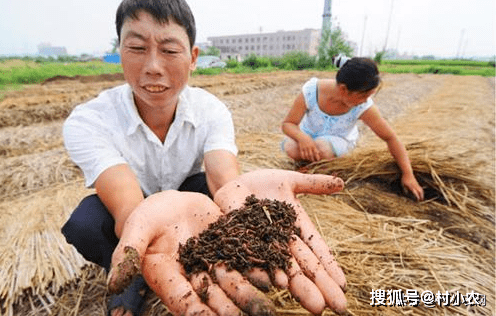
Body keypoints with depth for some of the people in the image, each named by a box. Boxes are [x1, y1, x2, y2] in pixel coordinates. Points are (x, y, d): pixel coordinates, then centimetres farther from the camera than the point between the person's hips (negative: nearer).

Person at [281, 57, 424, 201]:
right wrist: (302, 137, -44)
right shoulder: (311, 90, -30)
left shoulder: (364, 107, -28)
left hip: (340, 139, 0)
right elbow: (287, 124, -22)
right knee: (292, 149, -31)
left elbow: (391, 138, -17)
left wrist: (408, 174, -18)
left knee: (322, 149, -35)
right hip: (309, 134, 1)